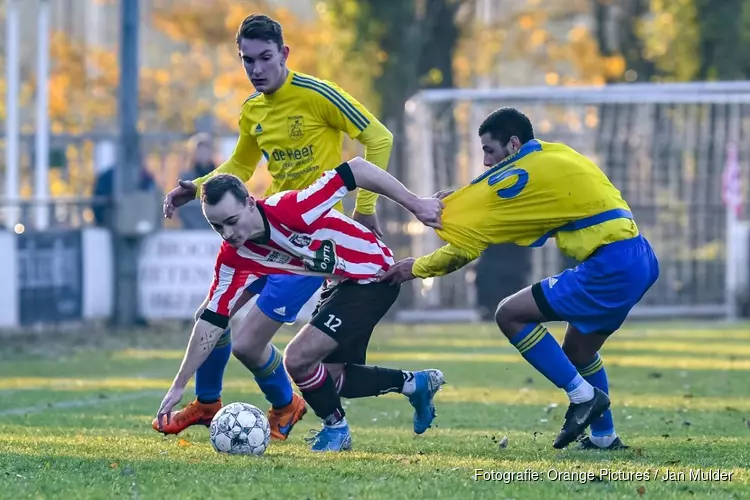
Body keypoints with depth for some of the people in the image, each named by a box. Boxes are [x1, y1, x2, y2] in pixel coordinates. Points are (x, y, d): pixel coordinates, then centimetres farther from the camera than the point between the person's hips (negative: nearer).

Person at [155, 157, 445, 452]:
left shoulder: (289, 210, -32)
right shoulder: (233, 258, -11)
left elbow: (356, 170, -28)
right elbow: (212, 321, -6)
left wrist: (415, 204, -21)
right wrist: (178, 386, -9)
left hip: (373, 275, -8)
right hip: (340, 284, 8)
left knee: (298, 358, -16)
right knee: (329, 379, 13)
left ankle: (335, 426, 9)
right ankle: (415, 384, 32)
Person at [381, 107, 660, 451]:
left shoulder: (525, 173, -9)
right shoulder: (555, 156, 17)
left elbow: (468, 238, -5)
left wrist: (418, 267, 4)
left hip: (610, 266, -10)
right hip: (639, 260, 10)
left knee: (510, 315, -4)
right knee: (577, 351, 25)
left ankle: (583, 396, -4)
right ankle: (604, 436, 27)